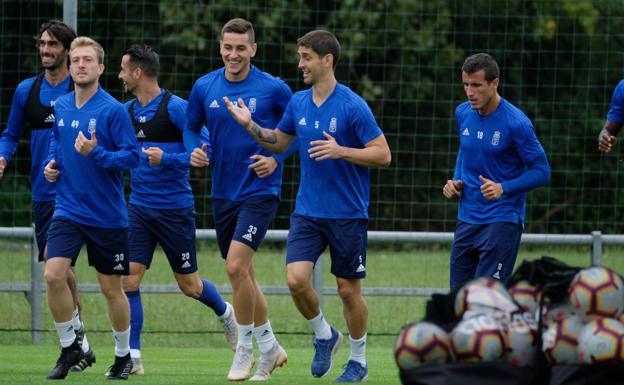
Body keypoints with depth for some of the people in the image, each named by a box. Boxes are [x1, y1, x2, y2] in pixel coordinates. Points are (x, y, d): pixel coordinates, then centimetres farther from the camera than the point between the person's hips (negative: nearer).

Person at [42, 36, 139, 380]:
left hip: (107, 215, -4)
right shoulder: (60, 107, 5)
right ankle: (69, 347, 3)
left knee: (110, 287, 6)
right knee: (53, 274, -14)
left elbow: (132, 157, -15)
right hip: (68, 209, 4)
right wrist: (51, 164, 5)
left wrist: (95, 154, -27)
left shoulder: (112, 110, -12)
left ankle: (123, 355, 25)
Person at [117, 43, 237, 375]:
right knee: (128, 279, -7)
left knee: (189, 285, 7)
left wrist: (167, 160, -24)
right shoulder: (127, 110, 7)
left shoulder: (175, 107, -13)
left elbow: (206, 147, -16)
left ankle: (224, 312, 39)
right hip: (139, 208, 5)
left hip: (175, 208, -5)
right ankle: (132, 357, -4)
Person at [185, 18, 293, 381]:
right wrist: (194, 152, -4)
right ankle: (270, 348, 28)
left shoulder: (273, 88, -9)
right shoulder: (204, 88, 2)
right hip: (223, 193, 5)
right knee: (244, 273, 12)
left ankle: (245, 347, -2)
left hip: (260, 191, -5)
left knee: (236, 265, -18)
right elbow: (190, 129, 16)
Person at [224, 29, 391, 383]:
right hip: (308, 211, 5)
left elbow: (383, 154, -13)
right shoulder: (298, 103, 5)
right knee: (296, 278, -11)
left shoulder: (353, 106, -13)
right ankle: (324, 335, 15)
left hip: (348, 214, -5)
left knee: (348, 289, 3)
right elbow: (278, 142, 21)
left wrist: (341, 151, -26)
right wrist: (250, 125, 4)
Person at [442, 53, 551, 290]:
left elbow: (541, 172, -11)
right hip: (467, 219, 7)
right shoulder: (463, 114, 5)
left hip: (502, 221, -7)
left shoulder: (516, 123, -15)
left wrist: (504, 188, -24)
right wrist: (456, 182, 6)